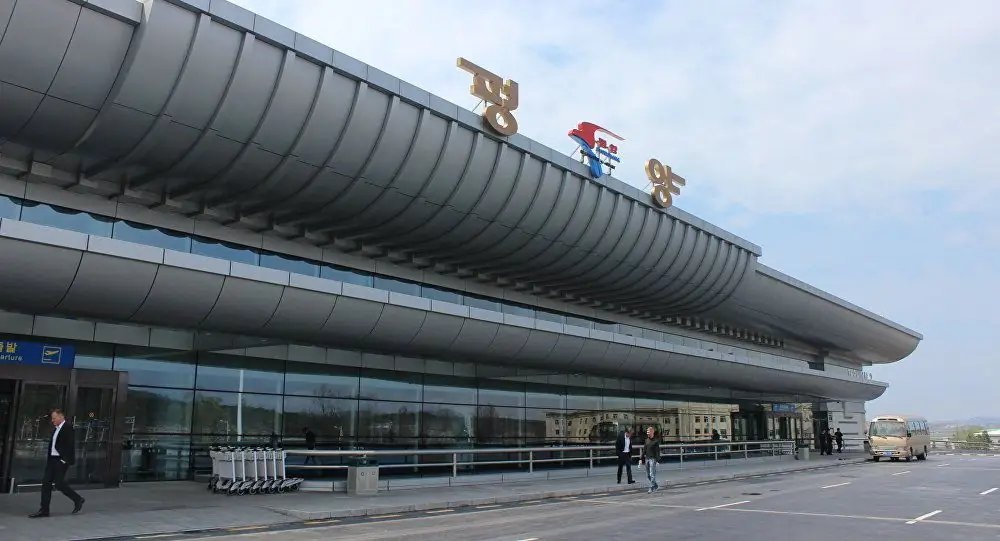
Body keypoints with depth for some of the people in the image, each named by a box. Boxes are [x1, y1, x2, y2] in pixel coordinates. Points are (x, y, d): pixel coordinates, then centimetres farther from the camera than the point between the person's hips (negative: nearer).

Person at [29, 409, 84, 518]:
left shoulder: (68, 429, -13)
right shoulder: (55, 429, 14)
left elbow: (70, 446, -17)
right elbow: (52, 445, 18)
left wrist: (64, 460, -19)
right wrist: (48, 459, 13)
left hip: (61, 461, -9)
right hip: (52, 460, 9)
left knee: (59, 483, -7)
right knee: (46, 482, 4)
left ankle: (77, 500, 11)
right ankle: (44, 510, 8)